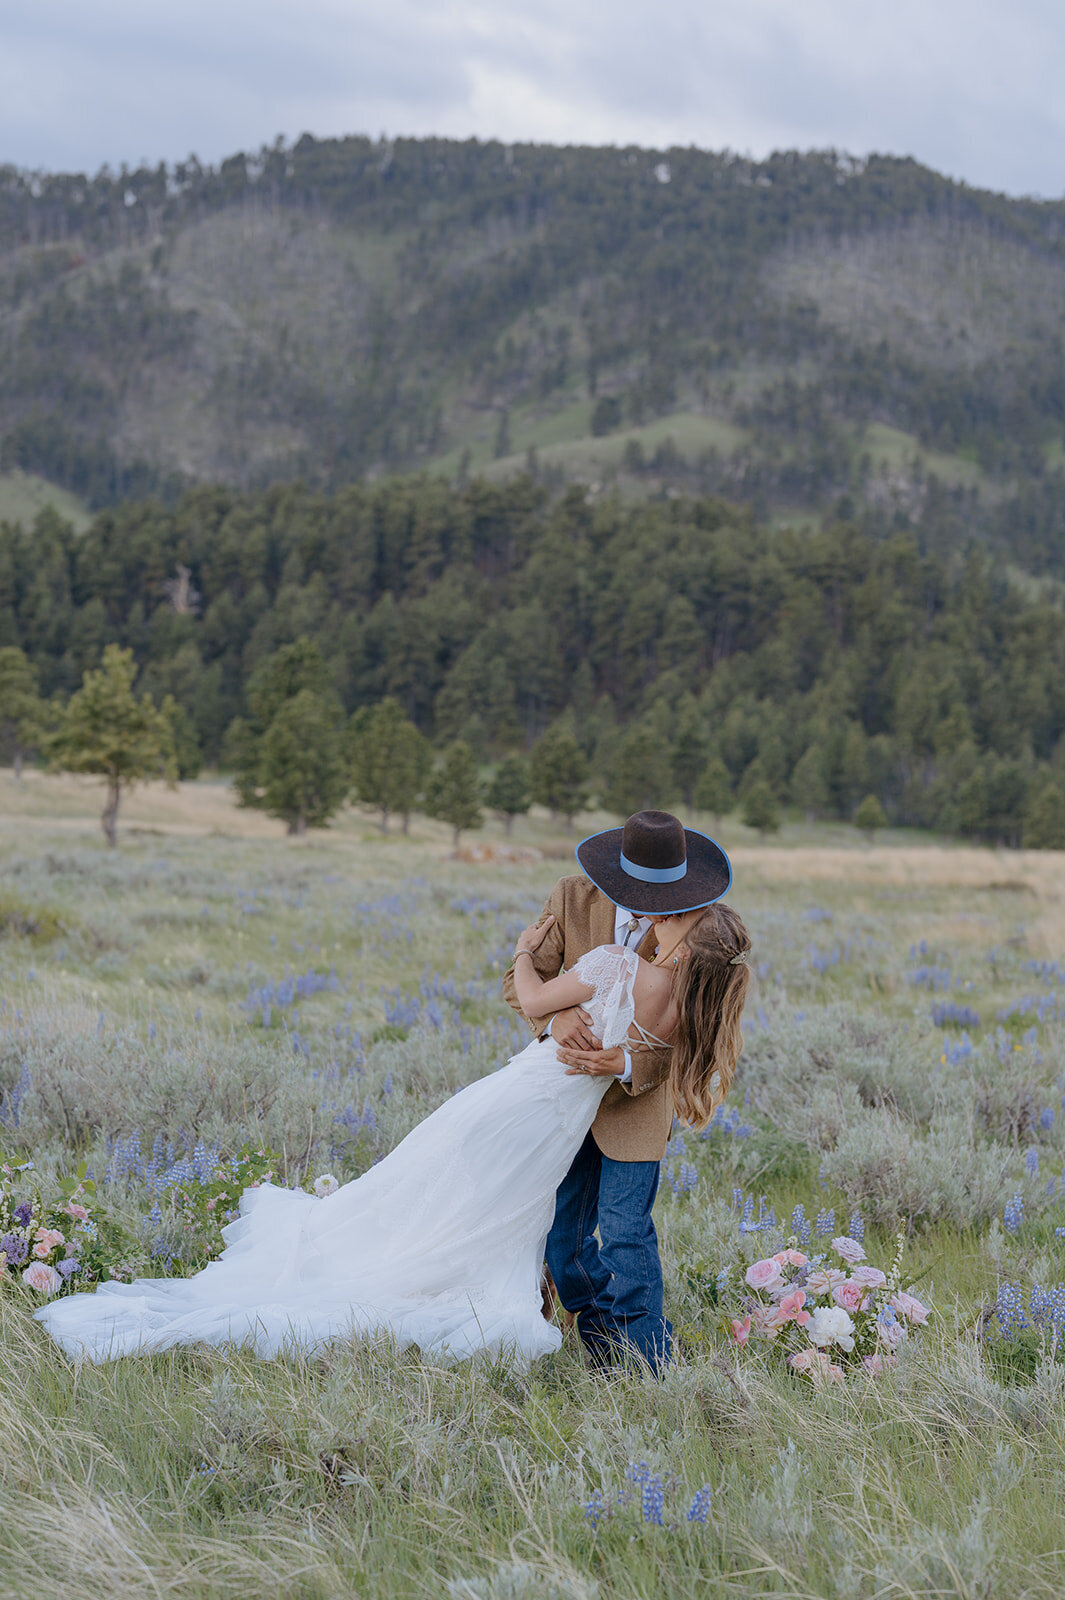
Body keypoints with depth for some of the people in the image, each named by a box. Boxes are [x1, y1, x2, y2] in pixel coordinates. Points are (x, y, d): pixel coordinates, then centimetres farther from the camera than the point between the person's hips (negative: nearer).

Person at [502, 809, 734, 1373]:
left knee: (625, 1232, -11)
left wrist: (624, 1065, -36)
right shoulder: (571, 899, -14)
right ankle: (599, 1342, 31)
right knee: (560, 1232, 9)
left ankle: (644, 1365, 3)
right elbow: (521, 978, -10)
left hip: (638, 1093, -3)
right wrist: (555, 1015, -33)